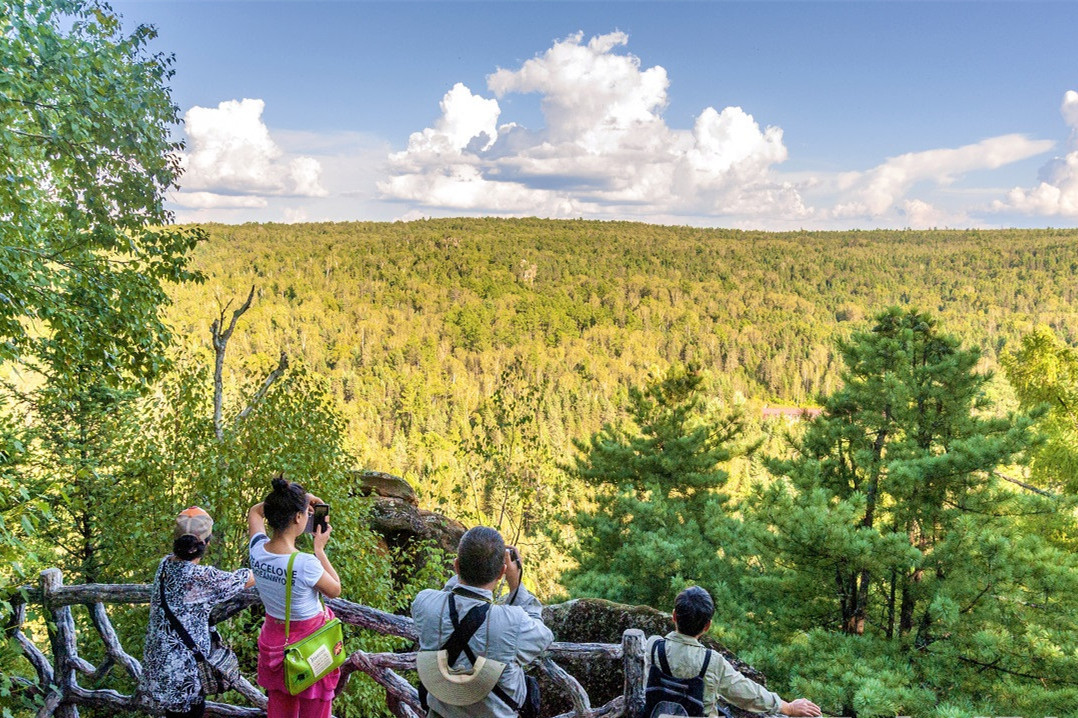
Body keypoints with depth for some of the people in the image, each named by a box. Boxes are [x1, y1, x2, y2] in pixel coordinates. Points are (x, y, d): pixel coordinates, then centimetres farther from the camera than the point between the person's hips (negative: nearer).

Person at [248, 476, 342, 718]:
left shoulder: (257, 550, -16)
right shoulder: (306, 564, -33)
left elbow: (254, 511, 6)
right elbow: (335, 590, -12)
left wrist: (292, 499, 1)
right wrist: (320, 550, -9)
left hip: (274, 639, 5)